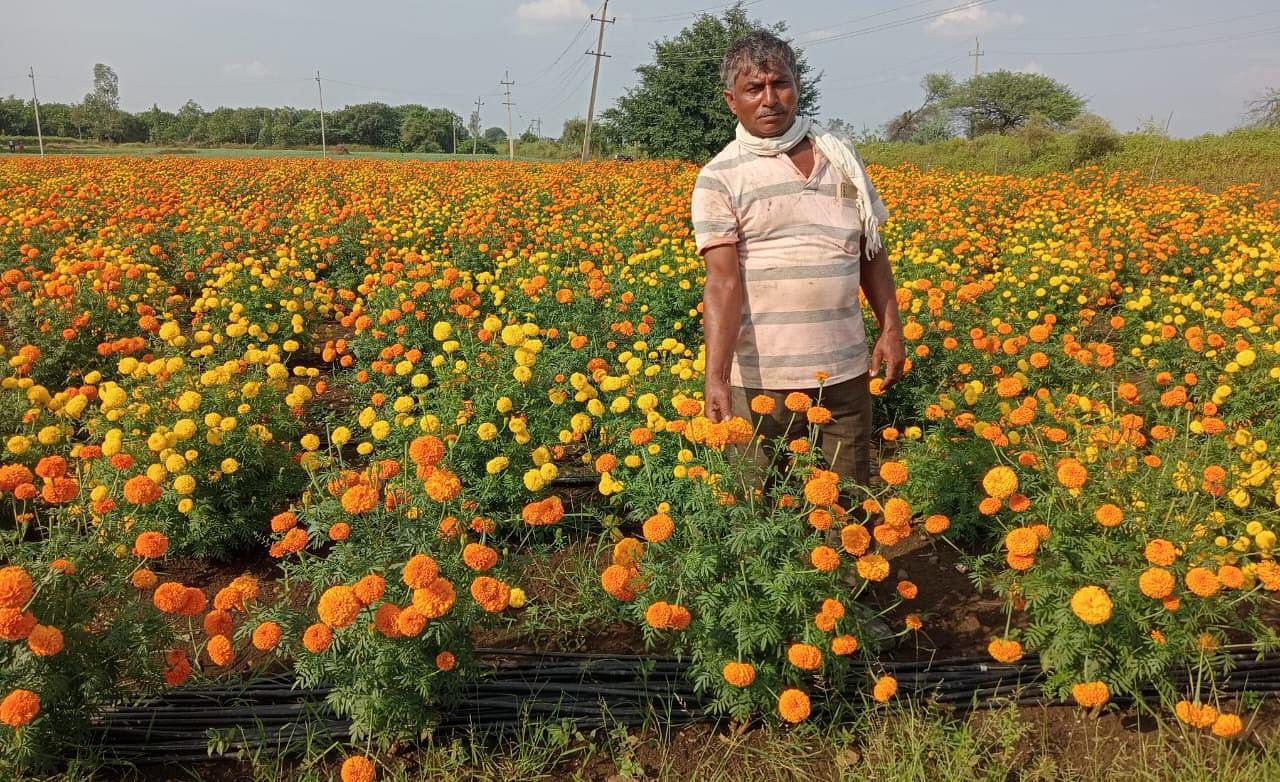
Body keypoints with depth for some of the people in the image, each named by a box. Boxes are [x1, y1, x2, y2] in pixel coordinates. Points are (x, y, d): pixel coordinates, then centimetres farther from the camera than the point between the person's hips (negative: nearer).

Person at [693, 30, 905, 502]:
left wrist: (891, 328, 8)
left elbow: (872, 252, 16)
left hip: (845, 370, 4)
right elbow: (723, 280, -15)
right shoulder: (719, 178, -5)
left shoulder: (841, 159, 9)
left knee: (852, 498, 14)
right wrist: (716, 376, -26)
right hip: (762, 378, -3)